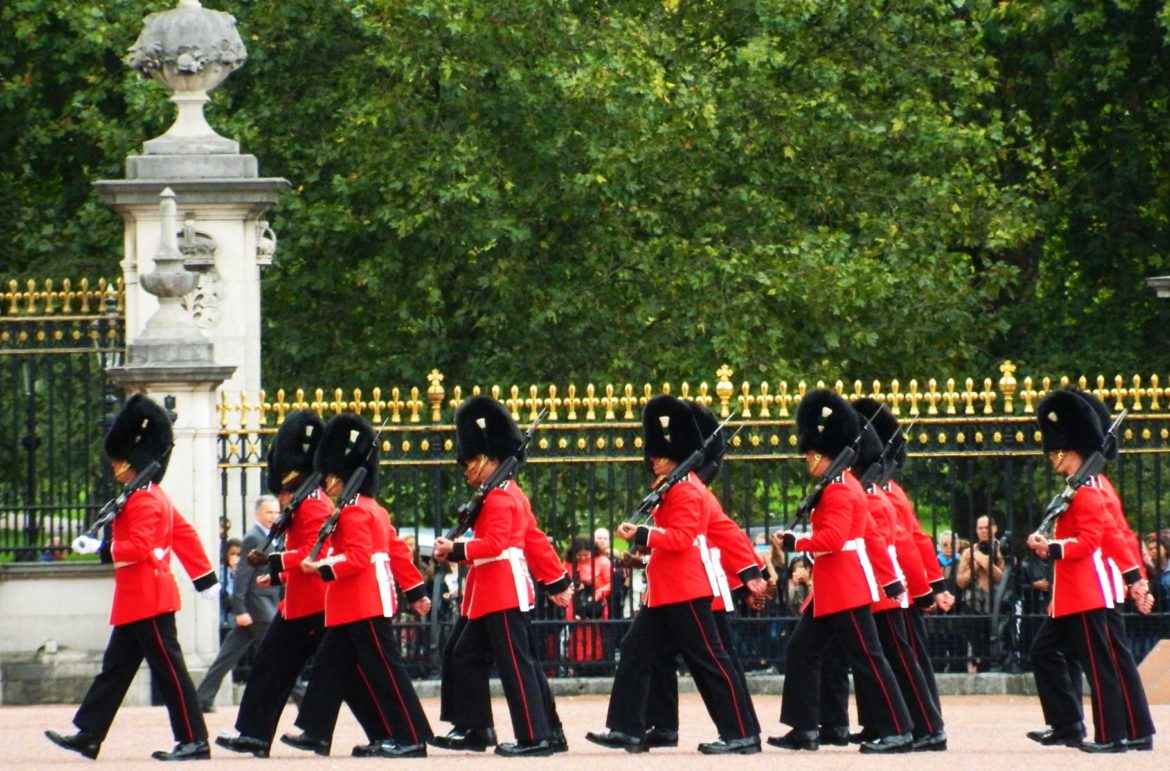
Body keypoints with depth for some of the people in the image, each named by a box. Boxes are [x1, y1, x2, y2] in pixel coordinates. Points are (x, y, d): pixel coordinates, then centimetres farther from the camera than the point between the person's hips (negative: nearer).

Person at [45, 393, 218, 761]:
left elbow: (138, 548, -26)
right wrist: (205, 578, 24)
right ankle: (87, 735, 15)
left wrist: (99, 547, -22)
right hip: (138, 601, 11)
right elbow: (186, 536, 19)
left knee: (168, 669, -6)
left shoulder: (143, 501, -17)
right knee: (115, 666, 12)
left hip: (147, 601, -11)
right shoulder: (157, 497, 15)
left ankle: (194, 741, -4)